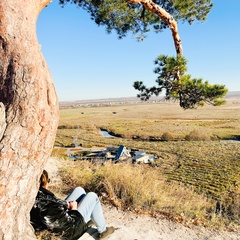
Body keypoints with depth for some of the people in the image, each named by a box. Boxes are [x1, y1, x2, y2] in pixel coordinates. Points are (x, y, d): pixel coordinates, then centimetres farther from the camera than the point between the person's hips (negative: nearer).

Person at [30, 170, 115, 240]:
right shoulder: (49, 207, -41)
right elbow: (72, 226, -28)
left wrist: (65, 204, -3)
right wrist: (74, 208, -11)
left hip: (60, 222, 8)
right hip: (69, 232, -7)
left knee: (79, 190, 14)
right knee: (92, 196, 2)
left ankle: (89, 218, 37)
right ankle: (103, 230, 20)